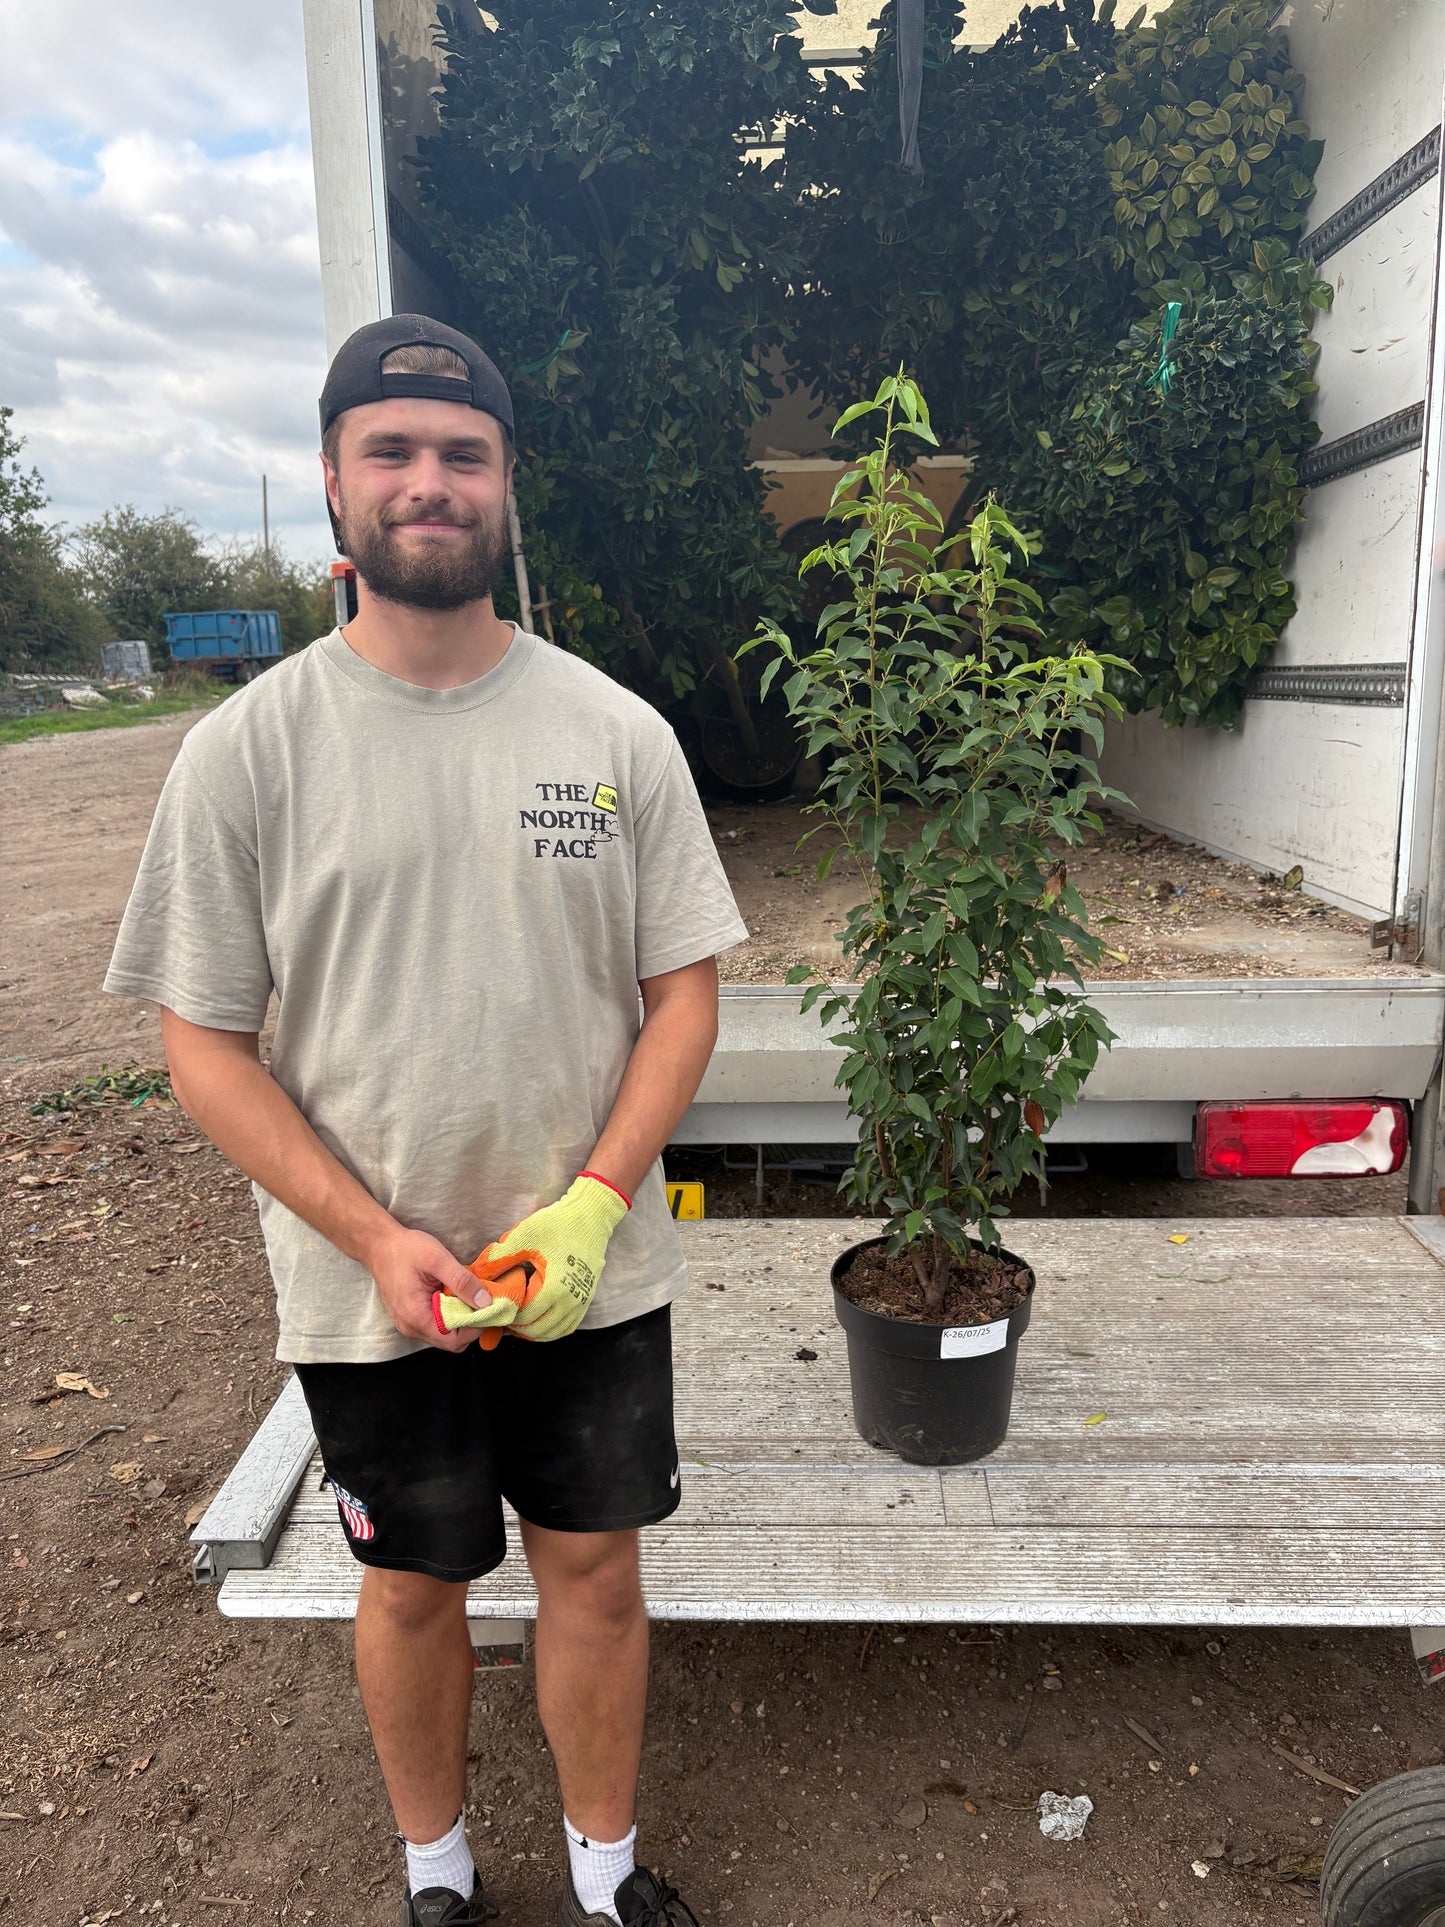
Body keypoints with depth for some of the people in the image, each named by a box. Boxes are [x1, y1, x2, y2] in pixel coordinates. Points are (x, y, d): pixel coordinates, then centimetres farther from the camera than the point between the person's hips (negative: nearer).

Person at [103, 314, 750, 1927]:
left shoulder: (614, 731, -3)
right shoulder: (248, 748, -7)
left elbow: (685, 988, -2)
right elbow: (204, 1042, -5)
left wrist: (594, 1206, -14)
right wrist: (375, 1240, -15)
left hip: (594, 1273, 1)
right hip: (369, 1291, -1)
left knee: (595, 1566, 16)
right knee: (413, 1585, 19)